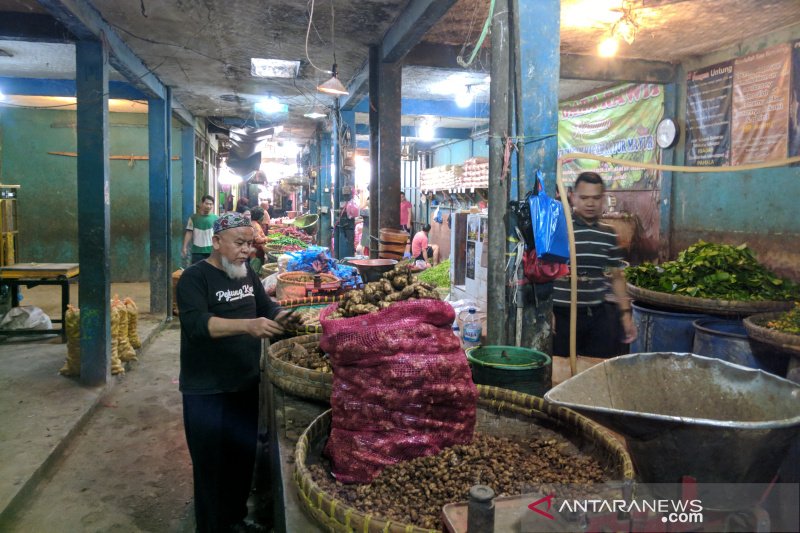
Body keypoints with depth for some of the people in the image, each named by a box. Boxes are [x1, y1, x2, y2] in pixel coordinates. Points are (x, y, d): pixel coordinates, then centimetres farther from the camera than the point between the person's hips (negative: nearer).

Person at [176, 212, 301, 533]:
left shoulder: (247, 273, 6)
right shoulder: (195, 277, -15)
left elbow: (266, 307, 13)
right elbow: (196, 323, -28)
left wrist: (281, 318, -10)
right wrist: (247, 325, -40)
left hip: (246, 385, 7)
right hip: (207, 391, -7)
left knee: (244, 458, 18)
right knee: (211, 465, 6)